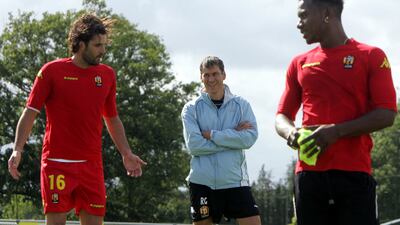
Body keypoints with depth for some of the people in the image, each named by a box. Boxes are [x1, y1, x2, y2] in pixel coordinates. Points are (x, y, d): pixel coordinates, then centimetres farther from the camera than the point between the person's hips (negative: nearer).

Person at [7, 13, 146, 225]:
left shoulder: (107, 75, 9)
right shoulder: (52, 71, -3)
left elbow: (112, 119, 20)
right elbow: (30, 113, -1)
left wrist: (126, 154, 12)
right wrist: (17, 150, -13)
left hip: (92, 165, 4)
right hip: (57, 164, -4)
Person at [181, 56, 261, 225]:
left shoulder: (241, 105, 6)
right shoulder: (192, 108, 3)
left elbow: (250, 138, -10)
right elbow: (194, 145, -10)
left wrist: (212, 135, -12)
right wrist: (233, 137, -11)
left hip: (235, 180, 0)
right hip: (202, 181, 0)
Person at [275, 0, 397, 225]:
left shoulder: (372, 56, 3)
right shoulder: (299, 64, 16)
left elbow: (387, 114, -5)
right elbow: (283, 116, 18)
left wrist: (336, 131, -17)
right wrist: (290, 132, -7)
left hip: (354, 173, -4)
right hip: (309, 173, 4)